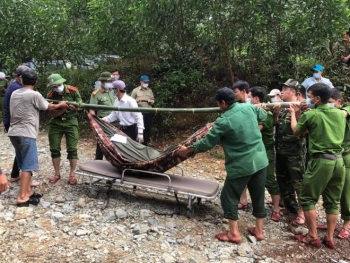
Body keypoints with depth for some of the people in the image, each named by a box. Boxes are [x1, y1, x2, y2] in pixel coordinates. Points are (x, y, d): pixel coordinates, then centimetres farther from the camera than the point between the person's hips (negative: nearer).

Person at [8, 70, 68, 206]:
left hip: (14, 133, 8)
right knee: (28, 166, -4)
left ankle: (28, 191, 23)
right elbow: (48, 107, 4)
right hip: (26, 134, -8)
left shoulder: (14, 93, 11)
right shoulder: (34, 95, -11)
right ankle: (22, 197, -3)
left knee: (24, 164, 16)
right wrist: (60, 105, 24)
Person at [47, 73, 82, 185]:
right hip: (56, 123, 2)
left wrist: (72, 107, -27)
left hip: (71, 122, -2)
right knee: (54, 149, 4)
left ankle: (72, 174, 9)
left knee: (72, 149, -2)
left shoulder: (73, 91, -12)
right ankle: (57, 173, 18)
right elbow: (53, 114, -10)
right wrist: (63, 109, -27)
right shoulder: (51, 96, -9)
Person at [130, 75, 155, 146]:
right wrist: (137, 100, -19)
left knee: (147, 129, 9)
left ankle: (145, 143, 20)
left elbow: (153, 100, 19)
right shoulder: (135, 90, 1)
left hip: (149, 113, 4)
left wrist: (151, 101, -4)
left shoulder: (150, 90, 14)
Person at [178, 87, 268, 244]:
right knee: (258, 196, 17)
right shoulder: (248, 107, -1)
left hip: (240, 165, -7)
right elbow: (263, 115, 21)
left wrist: (188, 150, 2)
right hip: (260, 160, 7)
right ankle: (259, 230, 28)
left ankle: (234, 233, 13)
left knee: (229, 197, 9)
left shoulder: (224, 121, -18)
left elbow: (207, 142, -11)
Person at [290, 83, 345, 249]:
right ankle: (329, 238, 20)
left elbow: (296, 131, 8)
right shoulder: (340, 114, 7)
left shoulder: (310, 115, -9)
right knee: (332, 202, 14)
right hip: (338, 161, 6)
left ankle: (313, 237, 12)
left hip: (321, 161, -6)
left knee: (307, 198, 8)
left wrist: (293, 113, 23)